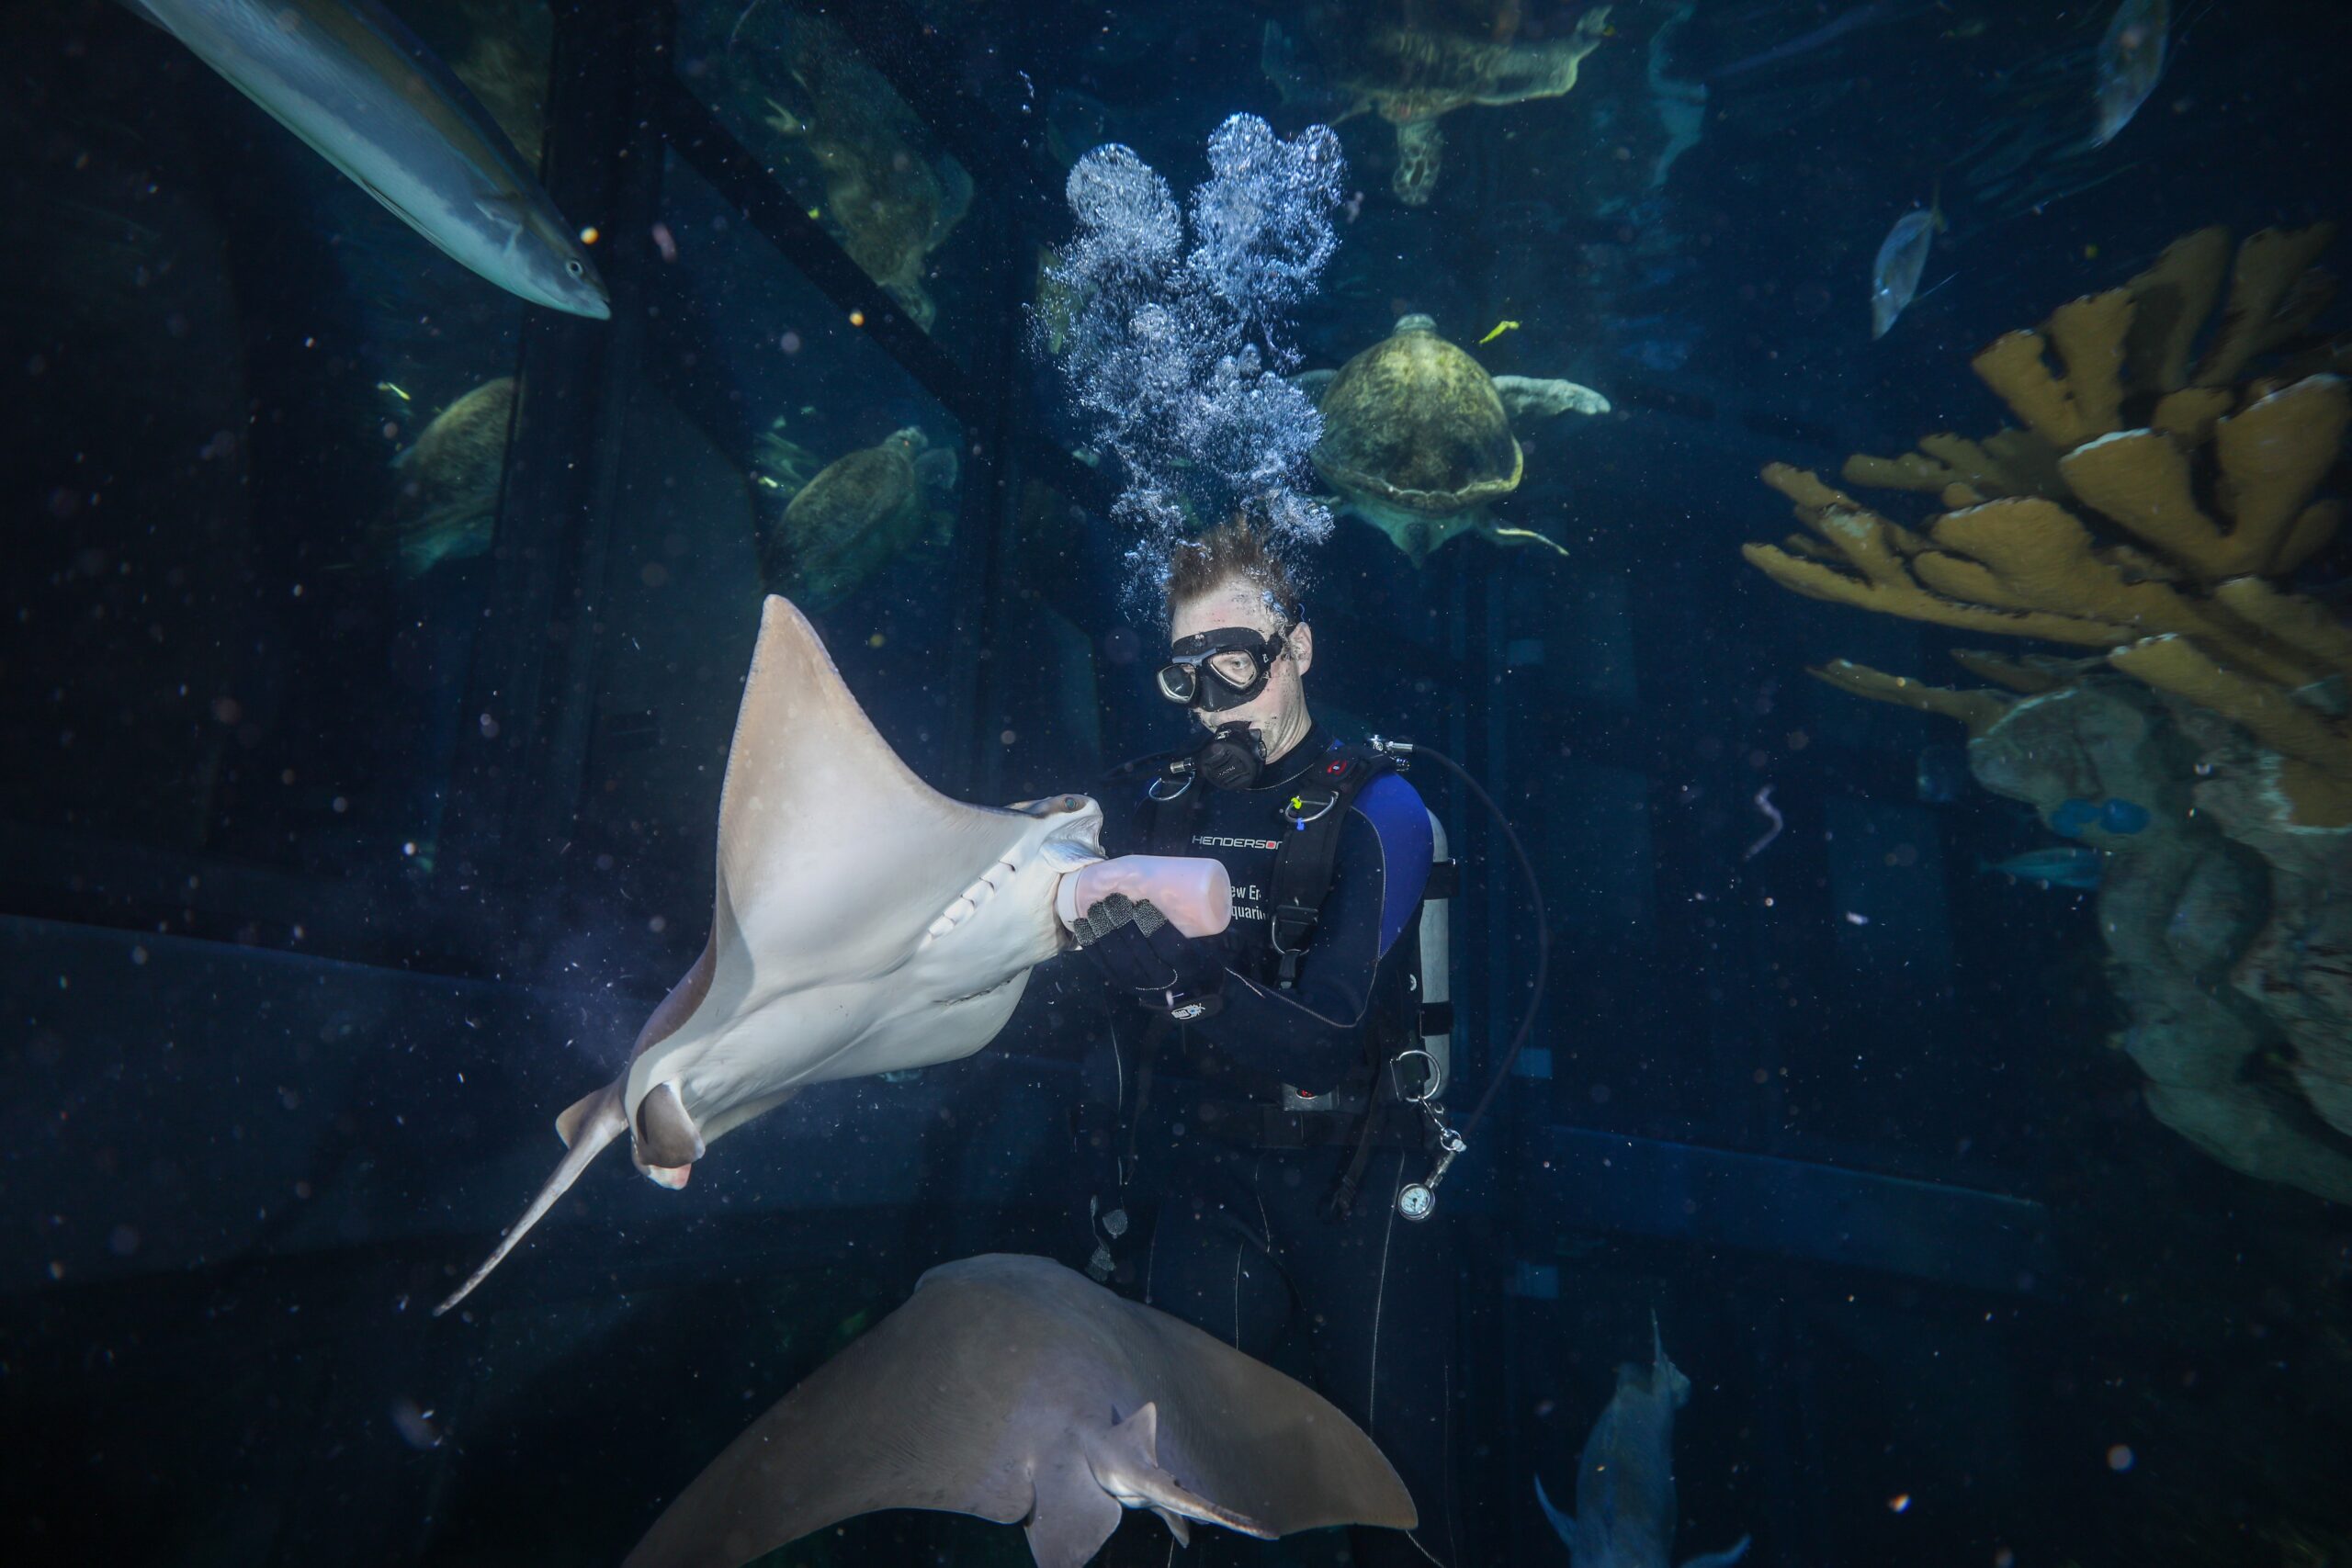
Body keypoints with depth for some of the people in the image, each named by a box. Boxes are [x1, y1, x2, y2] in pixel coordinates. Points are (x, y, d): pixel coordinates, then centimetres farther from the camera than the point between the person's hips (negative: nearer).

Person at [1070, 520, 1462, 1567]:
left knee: (1389, 1459, 8)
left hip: (1347, 1177, -3)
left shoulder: (1374, 807, -11)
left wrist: (1183, 983, -36)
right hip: (1200, 1175, 3)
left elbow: (1328, 1030, -23)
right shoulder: (1159, 807, 3)